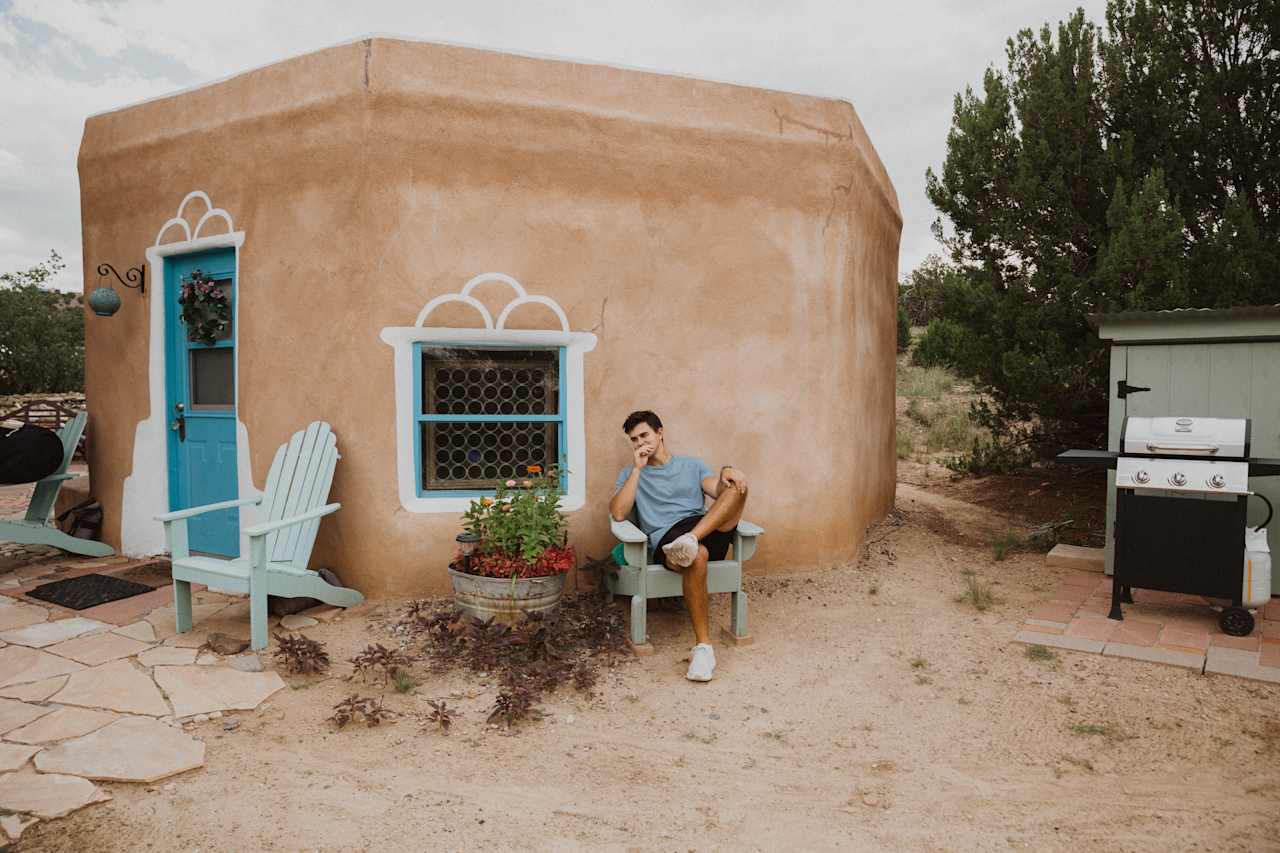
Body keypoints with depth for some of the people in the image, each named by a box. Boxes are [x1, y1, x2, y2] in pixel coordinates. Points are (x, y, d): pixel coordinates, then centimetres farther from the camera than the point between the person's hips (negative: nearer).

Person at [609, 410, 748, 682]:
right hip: (666, 538, -2)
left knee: (737, 485, -25)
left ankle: (691, 540, -43)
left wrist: (726, 473, -17)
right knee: (696, 556, -40)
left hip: (710, 531, 3)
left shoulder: (692, 464, 27)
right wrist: (638, 469, 3)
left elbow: (719, 491, 7)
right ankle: (703, 648, -35)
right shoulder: (630, 473, 23)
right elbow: (618, 514, 4)